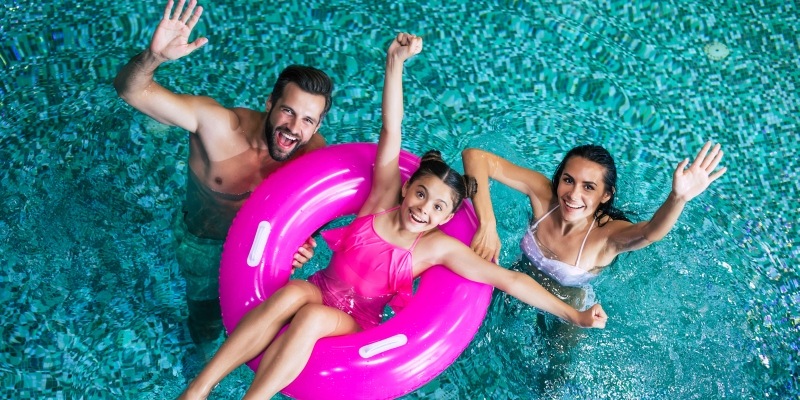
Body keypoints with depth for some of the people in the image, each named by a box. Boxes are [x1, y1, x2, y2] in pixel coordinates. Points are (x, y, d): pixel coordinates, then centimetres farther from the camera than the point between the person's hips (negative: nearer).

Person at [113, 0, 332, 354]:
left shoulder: (314, 153, -31)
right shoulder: (217, 124, -40)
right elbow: (132, 90, -42)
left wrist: (306, 241, -35)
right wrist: (154, 55, -63)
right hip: (204, 243, -2)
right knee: (207, 314, 27)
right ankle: (205, 354, 64)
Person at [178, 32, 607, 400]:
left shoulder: (439, 247, -9)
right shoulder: (384, 197, -5)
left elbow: (510, 279, -12)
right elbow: (391, 131, -15)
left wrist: (574, 316, -17)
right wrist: (395, 61, -23)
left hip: (354, 324, -1)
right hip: (320, 289, 1)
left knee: (312, 317, -35)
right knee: (293, 292, -34)